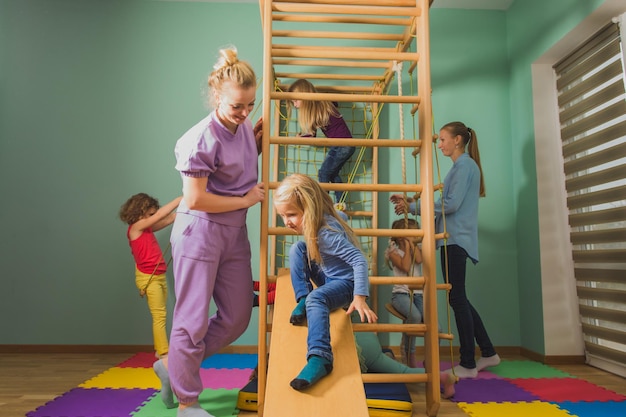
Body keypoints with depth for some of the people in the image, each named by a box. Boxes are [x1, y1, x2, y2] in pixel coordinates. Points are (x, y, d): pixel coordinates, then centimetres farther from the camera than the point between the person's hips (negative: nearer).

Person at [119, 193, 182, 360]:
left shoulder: (148, 228, 11)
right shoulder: (136, 227, -10)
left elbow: (170, 218, 10)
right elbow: (160, 215, -18)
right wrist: (180, 199, -17)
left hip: (159, 276, 8)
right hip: (148, 277, -8)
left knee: (160, 316, 10)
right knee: (159, 316, -8)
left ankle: (159, 350, 18)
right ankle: (164, 353, -5)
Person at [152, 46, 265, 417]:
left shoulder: (245, 128, 6)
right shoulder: (202, 139, -17)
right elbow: (195, 199, -19)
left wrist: (258, 145, 5)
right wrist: (246, 200, -12)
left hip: (235, 234, 8)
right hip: (199, 233, -8)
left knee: (237, 318, 11)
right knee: (193, 320, 4)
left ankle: (174, 367, 31)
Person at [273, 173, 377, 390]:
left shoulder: (327, 234, -32)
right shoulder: (314, 222, -7)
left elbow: (359, 260, -36)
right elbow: (341, 214, 15)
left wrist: (359, 298, -43)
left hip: (345, 282, -9)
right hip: (326, 276, 9)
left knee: (316, 299, -37)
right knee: (297, 248, -5)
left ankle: (320, 357, -44)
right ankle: (302, 300, -3)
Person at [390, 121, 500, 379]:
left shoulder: (465, 165, -8)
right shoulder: (460, 166, 21)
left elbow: (451, 204, -17)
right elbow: (445, 204, 18)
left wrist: (413, 207, -13)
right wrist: (412, 202, 12)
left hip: (456, 239, -10)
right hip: (453, 239, 10)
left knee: (457, 299, -6)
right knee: (459, 299, 13)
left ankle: (468, 365, 3)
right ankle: (488, 353, 23)